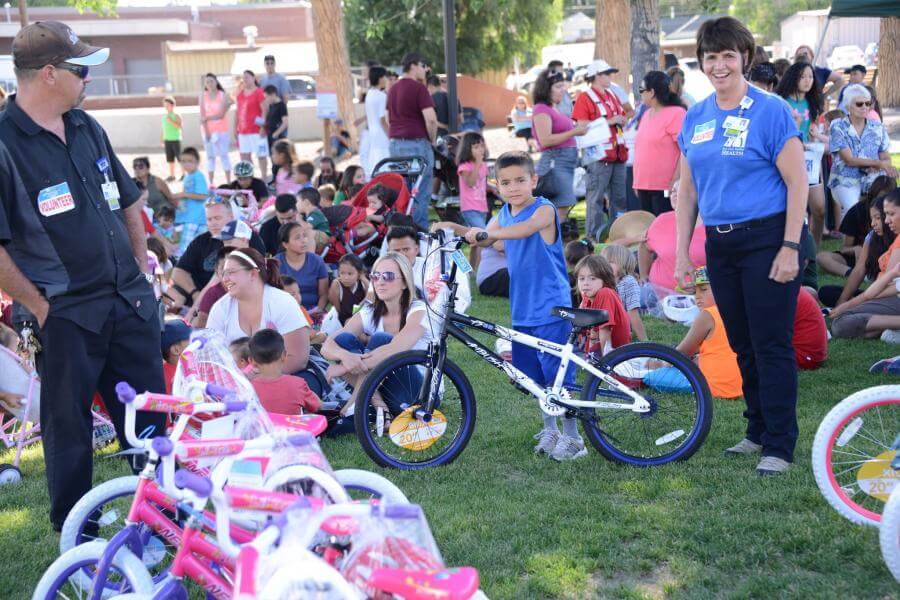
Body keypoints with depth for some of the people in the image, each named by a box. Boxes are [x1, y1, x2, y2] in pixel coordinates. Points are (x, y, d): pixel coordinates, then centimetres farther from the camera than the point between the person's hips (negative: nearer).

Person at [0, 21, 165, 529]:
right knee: (69, 427, 7)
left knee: (150, 416, 13)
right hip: (65, 315, -6)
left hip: (131, 301, 6)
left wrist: (142, 268, 13)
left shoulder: (86, 128, 9)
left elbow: (128, 201, 19)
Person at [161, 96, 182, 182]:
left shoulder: (176, 116, -5)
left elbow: (181, 127, -16)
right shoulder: (164, 117, 11)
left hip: (176, 140, -6)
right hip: (167, 140, 6)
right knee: (170, 159, 8)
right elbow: (164, 129, 16)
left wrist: (172, 121, -24)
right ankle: (172, 175, 14)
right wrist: (163, 141, 15)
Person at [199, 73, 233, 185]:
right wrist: (206, 131, -12)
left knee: (223, 155, 0)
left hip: (222, 130, -2)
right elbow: (202, 115, -5)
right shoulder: (203, 96, 1)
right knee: (210, 156, 5)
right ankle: (211, 183, 7)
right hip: (208, 130, 2)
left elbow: (221, 115, -11)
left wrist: (207, 118, -16)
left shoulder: (223, 95, -4)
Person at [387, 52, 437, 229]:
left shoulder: (392, 89, 15)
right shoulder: (418, 88, -12)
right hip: (416, 143, -8)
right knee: (421, 193, -3)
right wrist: (432, 140, -5)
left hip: (394, 143, 8)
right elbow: (431, 119, -19)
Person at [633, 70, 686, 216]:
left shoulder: (676, 114, -9)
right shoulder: (647, 114, 16)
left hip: (664, 188, -8)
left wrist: (675, 183, -19)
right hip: (644, 186, 8)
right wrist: (637, 182, 17)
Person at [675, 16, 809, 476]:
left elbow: (798, 184, -10)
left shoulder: (771, 111, -8)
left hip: (766, 240, -6)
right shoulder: (695, 118, 9)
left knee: (772, 345, -3)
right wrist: (681, 252, 9)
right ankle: (758, 431, 28)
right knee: (742, 345, 14)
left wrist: (790, 248, -16)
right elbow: (687, 189, 13)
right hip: (719, 245, 6)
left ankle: (779, 446, 5)